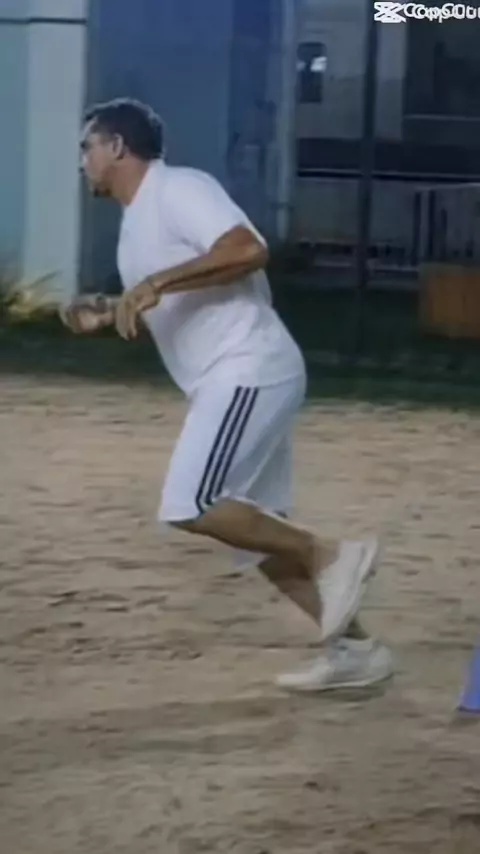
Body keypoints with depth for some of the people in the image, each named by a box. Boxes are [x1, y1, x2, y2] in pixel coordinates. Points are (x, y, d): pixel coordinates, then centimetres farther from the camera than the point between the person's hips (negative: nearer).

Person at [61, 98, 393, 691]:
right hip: (226, 383, 10)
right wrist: (108, 314, 13)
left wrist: (156, 283, -26)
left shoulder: (178, 189, -10)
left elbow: (248, 249, -26)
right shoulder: (136, 222, 20)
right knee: (257, 535, 9)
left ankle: (331, 556, -11)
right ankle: (351, 647, 12)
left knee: (189, 506, -19)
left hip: (249, 371, -10)